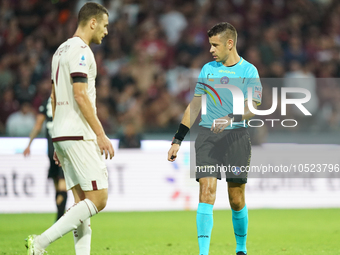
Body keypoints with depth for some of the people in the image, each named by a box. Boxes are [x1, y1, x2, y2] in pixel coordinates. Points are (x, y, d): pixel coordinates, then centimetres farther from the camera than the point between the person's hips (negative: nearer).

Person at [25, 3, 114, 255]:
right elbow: (80, 95, -18)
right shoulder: (80, 50, -10)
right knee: (98, 199, -10)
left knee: (83, 201, 7)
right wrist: (101, 134, -17)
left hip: (62, 136, 10)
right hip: (79, 136, -10)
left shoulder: (61, 50, 20)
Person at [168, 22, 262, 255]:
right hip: (207, 135, 2)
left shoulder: (248, 71, 1)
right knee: (207, 190, -12)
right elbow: (195, 105, 16)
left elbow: (251, 109, -8)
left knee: (237, 199, 2)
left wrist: (230, 119, -27)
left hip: (236, 137, -2)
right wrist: (177, 140, 12)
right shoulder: (208, 69, 12)